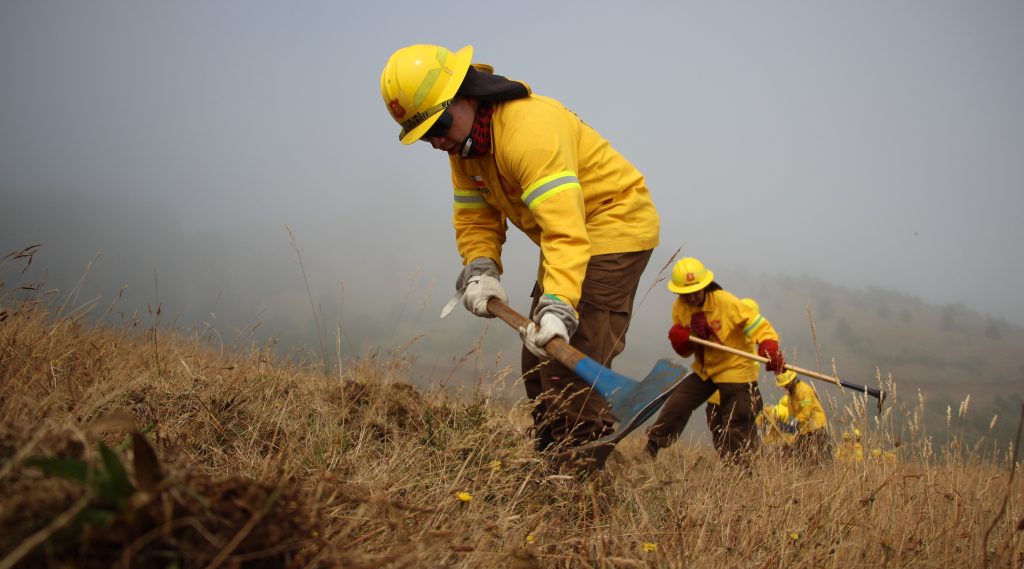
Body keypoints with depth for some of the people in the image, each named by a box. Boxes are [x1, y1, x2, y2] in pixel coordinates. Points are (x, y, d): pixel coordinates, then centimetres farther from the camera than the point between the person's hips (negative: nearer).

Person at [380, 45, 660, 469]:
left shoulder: (530, 128, -31)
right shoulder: (463, 144, -1)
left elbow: (565, 229, -40)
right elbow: (474, 218, 2)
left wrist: (558, 306, -50)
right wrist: (480, 271, -18)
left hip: (614, 224, -10)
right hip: (570, 238, 10)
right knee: (540, 359, 13)